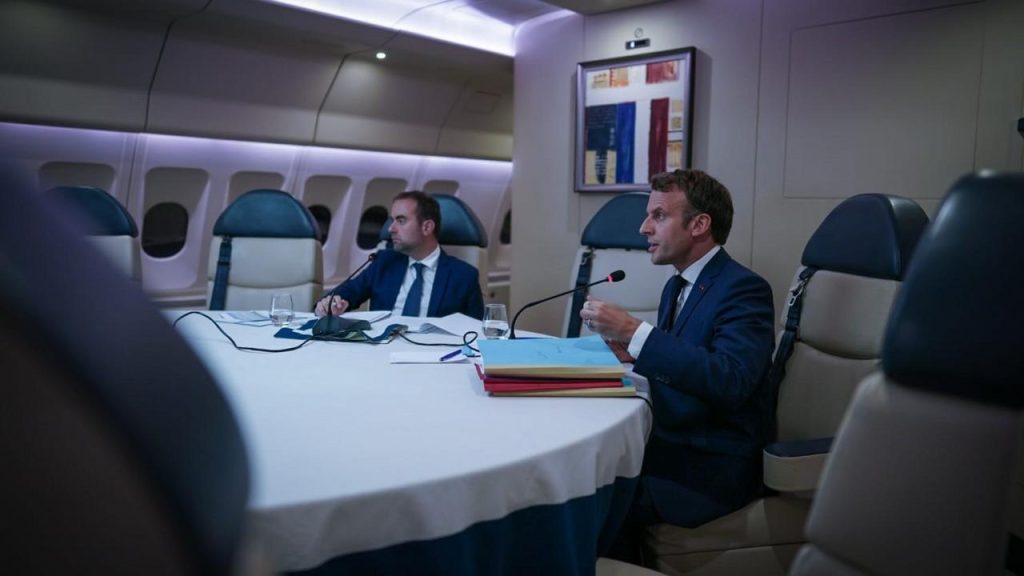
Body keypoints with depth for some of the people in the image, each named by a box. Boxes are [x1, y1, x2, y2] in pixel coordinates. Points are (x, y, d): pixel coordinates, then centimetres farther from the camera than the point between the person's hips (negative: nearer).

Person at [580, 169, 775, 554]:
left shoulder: (744, 288, -15)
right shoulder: (677, 285, 11)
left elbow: (730, 381, -29)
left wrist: (634, 332, -30)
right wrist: (632, 354, -7)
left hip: (713, 466, -7)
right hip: (671, 444, 8)